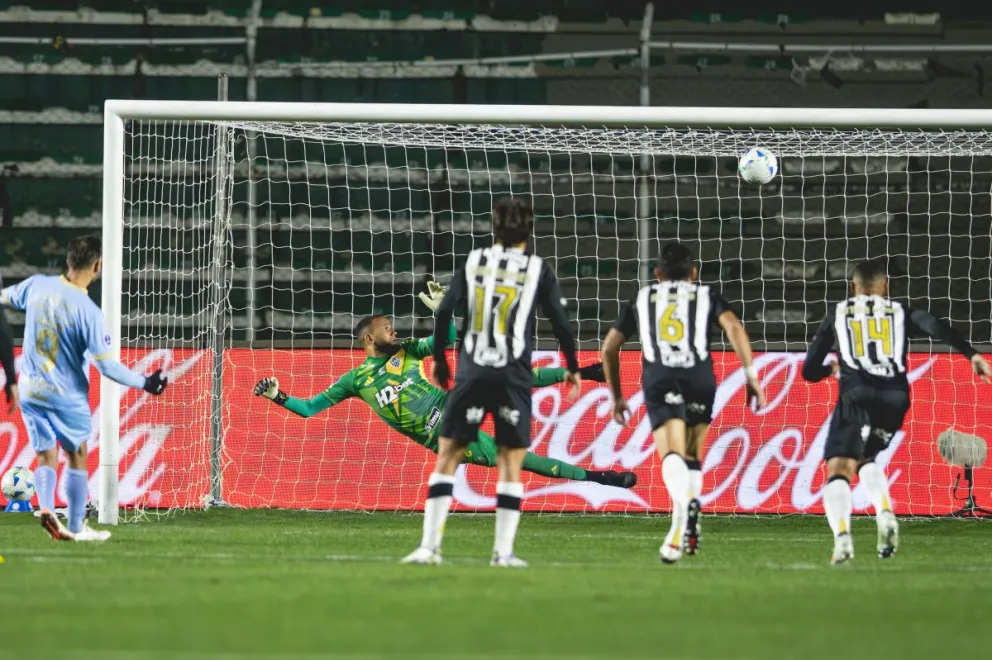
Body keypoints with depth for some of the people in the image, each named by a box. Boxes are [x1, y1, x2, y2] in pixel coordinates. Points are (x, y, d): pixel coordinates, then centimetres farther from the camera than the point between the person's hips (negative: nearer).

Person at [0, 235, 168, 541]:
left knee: (46, 457, 11)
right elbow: (105, 365, -19)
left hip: (31, 390, 4)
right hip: (68, 395, -4)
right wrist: (144, 383, -7)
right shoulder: (89, 312, -22)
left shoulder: (37, 285, -8)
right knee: (76, 457, 11)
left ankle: (46, 507, -12)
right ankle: (77, 527, 15)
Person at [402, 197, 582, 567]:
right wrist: (572, 368, 17)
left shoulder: (473, 263, 6)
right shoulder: (537, 270, 3)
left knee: (448, 456, 5)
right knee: (511, 464, 5)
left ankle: (429, 545, -2)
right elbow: (560, 322, 3)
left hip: (472, 372, 1)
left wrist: (439, 359, 13)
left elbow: (444, 311, 0)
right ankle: (503, 551, 0)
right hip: (514, 379, -1)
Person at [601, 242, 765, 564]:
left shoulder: (642, 300, 26)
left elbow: (609, 347, 23)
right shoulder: (706, 296, 23)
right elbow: (734, 327, 4)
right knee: (692, 456, 20)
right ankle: (689, 528, 4)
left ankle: (682, 503, -49)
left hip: (658, 377, -1)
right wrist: (751, 376, 2)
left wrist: (616, 396, 32)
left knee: (672, 455, -16)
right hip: (700, 377, 1)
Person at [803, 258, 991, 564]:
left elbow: (810, 371, 23)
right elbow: (937, 328, 0)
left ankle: (842, 534, -35)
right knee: (864, 458, 27)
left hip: (857, 396, -3)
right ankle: (885, 512, 1)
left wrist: (830, 368, 45)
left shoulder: (838, 314, 21)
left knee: (839, 470, -9)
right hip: (895, 397, 3)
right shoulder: (900, 312, 21)